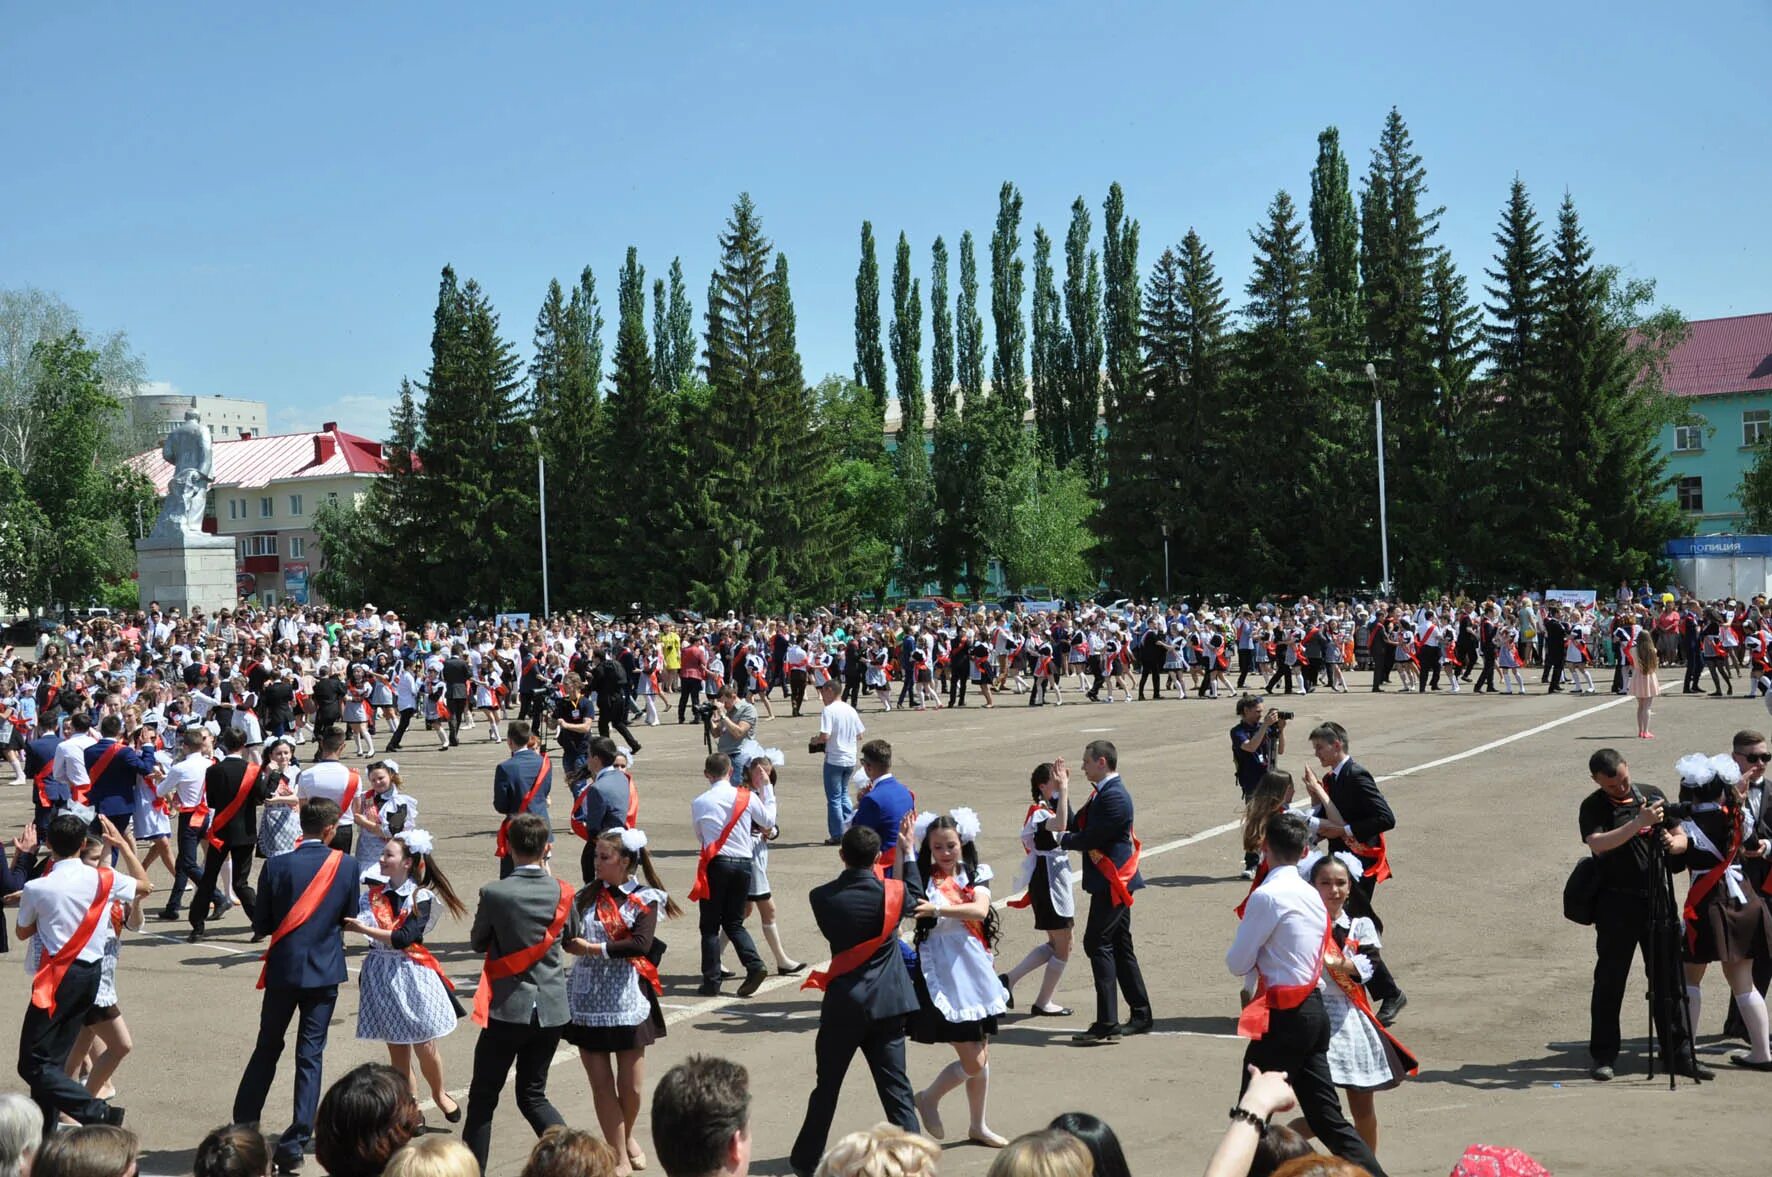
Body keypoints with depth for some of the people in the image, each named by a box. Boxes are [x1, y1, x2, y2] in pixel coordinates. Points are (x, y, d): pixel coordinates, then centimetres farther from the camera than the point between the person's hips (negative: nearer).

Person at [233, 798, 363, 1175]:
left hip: (283, 969, 1)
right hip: (325, 971, -1)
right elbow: (351, 916, 4)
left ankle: (242, 1128, 23)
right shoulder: (346, 865, -7)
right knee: (310, 1055, 4)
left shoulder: (276, 866, -8)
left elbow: (260, 924, -4)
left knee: (267, 1049, 16)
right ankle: (295, 1143, 1)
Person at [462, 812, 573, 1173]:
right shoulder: (561, 892, -4)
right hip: (551, 1009, 4)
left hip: (508, 1008, -4)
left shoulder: (494, 893, -14)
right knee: (532, 1095, 16)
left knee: (483, 1097, 9)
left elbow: (477, 942, 0)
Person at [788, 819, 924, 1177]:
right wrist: (907, 849, 20)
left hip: (841, 1004, 1)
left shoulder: (821, 897, -7)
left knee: (827, 1086, 14)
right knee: (895, 1086, 3)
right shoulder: (889, 893, -9)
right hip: (886, 1003, 0)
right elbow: (915, 894, 14)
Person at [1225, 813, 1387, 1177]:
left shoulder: (1267, 895, -14)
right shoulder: (1311, 895, 12)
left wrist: (1247, 953, 9)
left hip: (1284, 1017, -8)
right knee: (1327, 1117, 12)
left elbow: (1237, 963, -10)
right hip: (1312, 1009, 8)